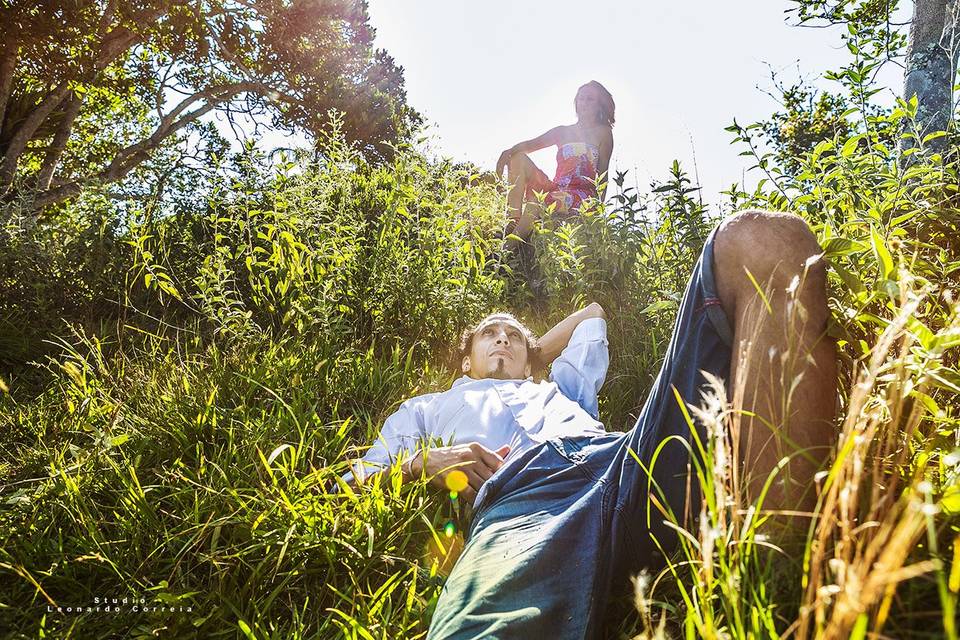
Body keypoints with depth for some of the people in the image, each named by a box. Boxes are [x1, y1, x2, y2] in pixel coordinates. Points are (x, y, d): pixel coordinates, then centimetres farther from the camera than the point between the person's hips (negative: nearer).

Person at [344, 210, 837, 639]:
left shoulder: (558, 386, 49)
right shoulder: (428, 408, 43)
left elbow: (593, 313, 66)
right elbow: (354, 481, 28)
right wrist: (423, 462, 8)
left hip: (632, 462, 6)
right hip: (523, 492, -5)